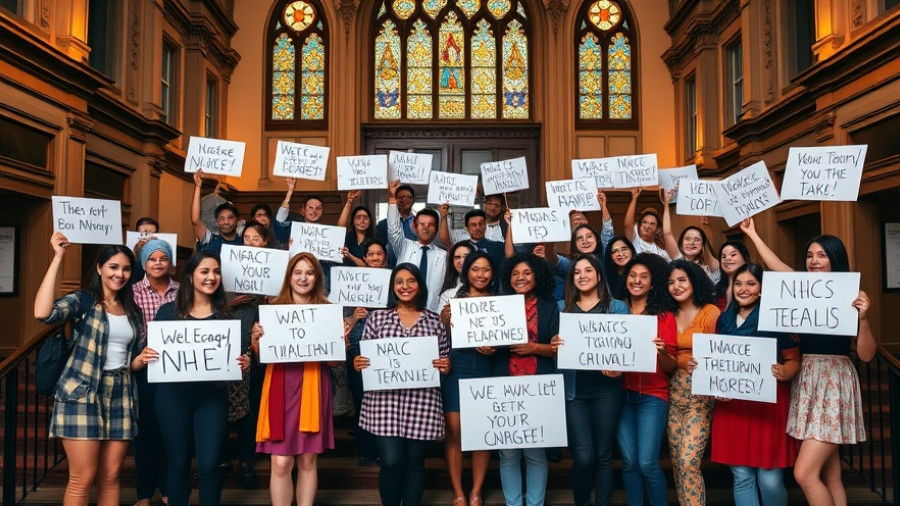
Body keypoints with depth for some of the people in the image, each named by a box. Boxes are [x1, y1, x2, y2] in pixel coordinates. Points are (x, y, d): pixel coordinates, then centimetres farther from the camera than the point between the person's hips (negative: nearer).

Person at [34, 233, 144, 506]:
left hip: (120, 395, 5)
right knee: (83, 478, -2)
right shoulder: (82, 300, -3)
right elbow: (43, 312, -25)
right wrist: (58, 257, -21)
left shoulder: (132, 310, 14)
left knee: (111, 476, 10)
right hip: (82, 393, -5)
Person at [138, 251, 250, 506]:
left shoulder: (225, 313, 4)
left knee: (209, 465, -1)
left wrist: (243, 364, -13)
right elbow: (152, 351, 3)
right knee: (178, 464, 11)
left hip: (212, 396, 0)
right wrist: (143, 358, -18)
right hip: (173, 395, 0)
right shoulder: (168, 310, 2)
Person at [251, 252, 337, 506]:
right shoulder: (274, 308, 4)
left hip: (313, 388, 1)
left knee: (308, 461, 7)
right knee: (281, 463, -3)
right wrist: (256, 338, -13)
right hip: (281, 386, -1)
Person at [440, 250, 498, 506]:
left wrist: (494, 348, -13)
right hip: (455, 370, -1)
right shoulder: (452, 296, 5)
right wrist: (443, 319, -17)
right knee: (454, 432, -1)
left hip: (486, 371, 1)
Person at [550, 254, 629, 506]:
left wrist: (619, 367, -19)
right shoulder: (562, 308, 10)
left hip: (605, 388, 0)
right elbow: (555, 348, 9)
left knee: (603, 455, 8)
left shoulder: (618, 307, 6)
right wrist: (553, 345, -14)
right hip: (572, 388, 0)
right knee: (583, 457, -4)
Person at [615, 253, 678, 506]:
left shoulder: (665, 316, -2)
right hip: (621, 395, 3)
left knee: (647, 463, -6)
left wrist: (662, 352, -23)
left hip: (652, 396, -2)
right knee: (629, 462, 5)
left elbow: (671, 367, -3)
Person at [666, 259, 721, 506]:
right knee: (677, 462, 9)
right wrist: (683, 363, -13)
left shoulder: (710, 312, -5)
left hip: (701, 394, -5)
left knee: (689, 462, -11)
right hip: (674, 393, 5)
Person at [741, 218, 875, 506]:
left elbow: (866, 355, -9)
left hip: (834, 383, -5)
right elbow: (776, 264, 22)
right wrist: (752, 234, 30)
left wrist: (863, 317, -24)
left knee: (805, 474, -11)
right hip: (807, 381, 5)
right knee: (830, 477, 8)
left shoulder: (849, 298, -6)